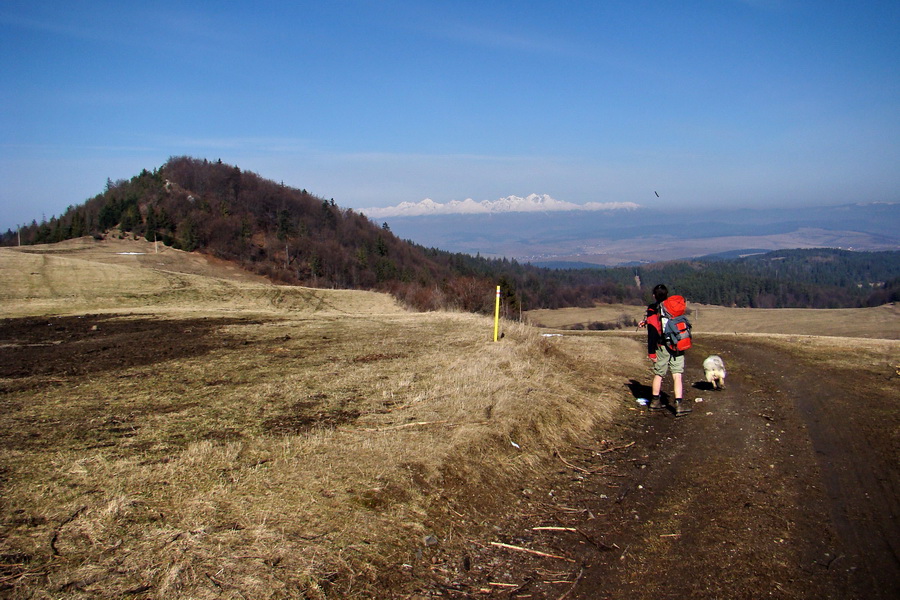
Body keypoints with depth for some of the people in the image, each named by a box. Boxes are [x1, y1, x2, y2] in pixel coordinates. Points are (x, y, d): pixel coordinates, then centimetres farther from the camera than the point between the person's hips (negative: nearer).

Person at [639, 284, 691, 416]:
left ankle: (655, 401, 25)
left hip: (662, 347, -1)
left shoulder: (652, 311, -4)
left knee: (658, 374, 14)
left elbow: (652, 334, -8)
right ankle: (679, 403, -12)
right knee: (677, 375, -3)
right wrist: (648, 322, 31)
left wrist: (651, 353, -5)